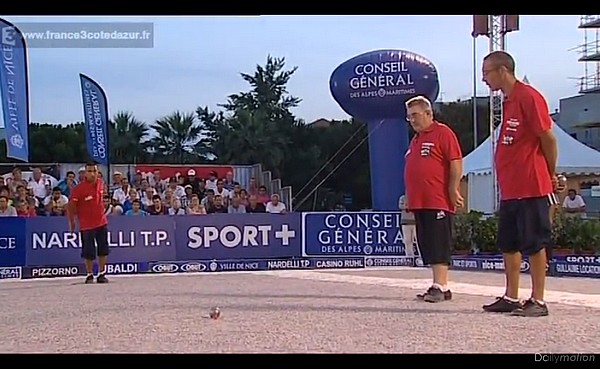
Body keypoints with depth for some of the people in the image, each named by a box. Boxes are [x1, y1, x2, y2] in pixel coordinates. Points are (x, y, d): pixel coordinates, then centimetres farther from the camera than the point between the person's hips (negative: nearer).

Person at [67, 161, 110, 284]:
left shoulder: (101, 183, 0)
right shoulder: (79, 188, -17)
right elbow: (71, 205, -11)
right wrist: (72, 221, -7)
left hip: (101, 222, 5)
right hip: (86, 225, -5)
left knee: (103, 250, 10)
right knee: (88, 252, 2)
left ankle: (101, 274, 21)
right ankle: (89, 275, 17)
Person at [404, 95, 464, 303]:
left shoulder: (443, 133, -4)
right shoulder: (415, 140, 22)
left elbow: (456, 163, -11)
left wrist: (453, 189, -16)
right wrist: (410, 200, 21)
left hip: (439, 202, -9)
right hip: (419, 202, 9)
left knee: (438, 245, -9)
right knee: (427, 245, 9)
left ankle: (440, 286, -7)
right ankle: (439, 286, 15)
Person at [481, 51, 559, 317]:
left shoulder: (528, 97, -13)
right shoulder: (508, 101, 15)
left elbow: (548, 138, -12)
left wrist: (551, 175, -2)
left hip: (531, 188, -9)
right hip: (509, 189, 9)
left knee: (534, 244, -2)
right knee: (508, 244, 13)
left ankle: (538, 301, 6)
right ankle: (511, 298, 22)